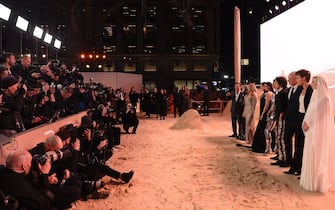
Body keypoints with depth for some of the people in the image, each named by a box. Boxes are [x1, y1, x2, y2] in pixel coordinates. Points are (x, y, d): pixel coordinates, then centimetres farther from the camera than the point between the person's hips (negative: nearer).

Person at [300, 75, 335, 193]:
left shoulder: (324, 98, -13)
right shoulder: (315, 95, 13)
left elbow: (321, 116, -17)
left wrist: (309, 124, -14)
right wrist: (306, 123, 2)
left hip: (319, 132, -8)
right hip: (311, 130, 8)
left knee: (318, 156, -3)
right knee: (311, 155, 10)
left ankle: (318, 183, 5)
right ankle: (311, 179, 18)